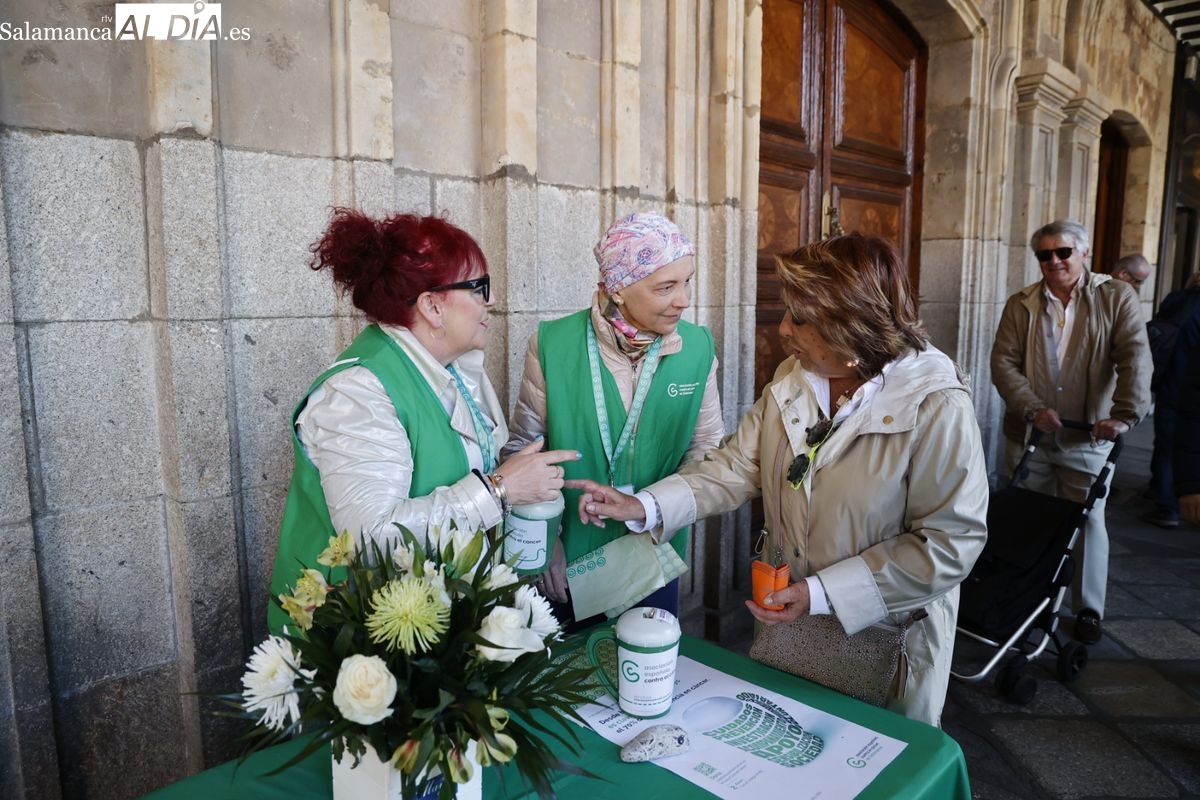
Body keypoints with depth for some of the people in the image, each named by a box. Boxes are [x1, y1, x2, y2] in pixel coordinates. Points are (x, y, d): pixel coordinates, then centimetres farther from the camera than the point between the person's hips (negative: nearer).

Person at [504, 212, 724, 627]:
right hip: (567, 563, -1)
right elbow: (525, 448, -6)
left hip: (654, 562, 2)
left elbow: (707, 445, 0)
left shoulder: (698, 347, -9)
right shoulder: (551, 345, -15)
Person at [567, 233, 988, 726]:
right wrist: (645, 507, -17)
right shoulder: (792, 380, -5)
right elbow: (735, 468, -4)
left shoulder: (937, 406, -24)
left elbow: (949, 542, -23)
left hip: (885, 638, -5)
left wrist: (823, 594, -25)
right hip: (787, 618, 5)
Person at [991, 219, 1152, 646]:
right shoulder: (1021, 304, 3)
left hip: (1088, 439, -1)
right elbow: (1003, 362, -4)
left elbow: (1135, 358, -10)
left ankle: (1089, 610, 22)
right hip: (1029, 435, 2)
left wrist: (1124, 415, -22)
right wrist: (1033, 409, -16)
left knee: (1089, 522, 7)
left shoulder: (1117, 297, -1)